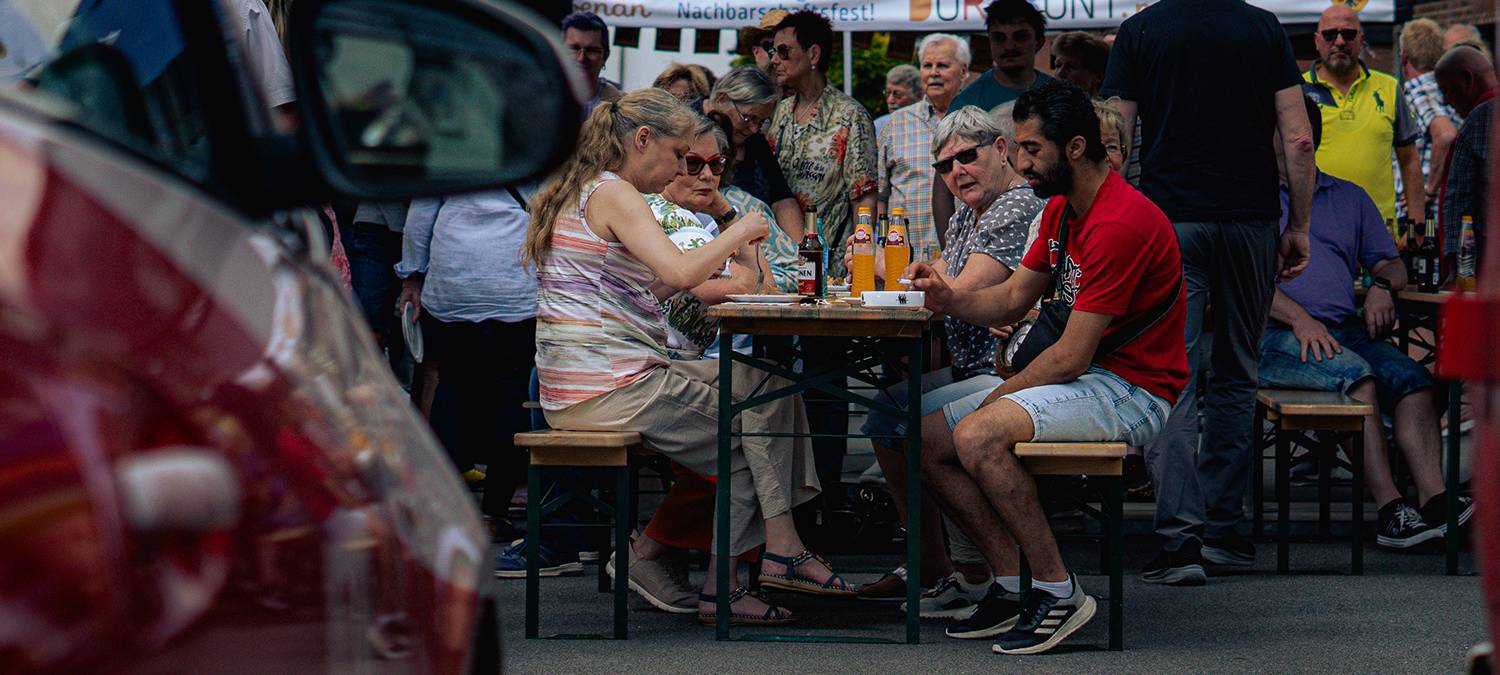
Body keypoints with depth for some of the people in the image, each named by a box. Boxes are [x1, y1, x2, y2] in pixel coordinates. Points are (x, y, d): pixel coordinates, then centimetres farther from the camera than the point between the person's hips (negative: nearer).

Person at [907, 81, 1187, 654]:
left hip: (1132, 392, -11)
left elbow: (1072, 356, -22)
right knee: (927, 440, 3)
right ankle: (1011, 589, 0)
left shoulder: (1122, 223, -22)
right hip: (1085, 378, 11)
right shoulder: (1061, 210, 11)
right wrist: (951, 300, -6)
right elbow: (1014, 298, 15)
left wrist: (999, 397, -9)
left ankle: (1058, 591, -19)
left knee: (978, 437, -29)